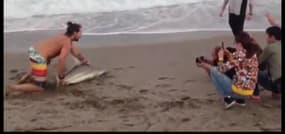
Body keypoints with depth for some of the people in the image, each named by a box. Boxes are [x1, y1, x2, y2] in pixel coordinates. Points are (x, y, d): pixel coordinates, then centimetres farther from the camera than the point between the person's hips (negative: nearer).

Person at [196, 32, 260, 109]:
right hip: (249, 91, 8)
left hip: (239, 89, -8)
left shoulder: (239, 54, -16)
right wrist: (229, 55, 13)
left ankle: (228, 98, 2)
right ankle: (240, 99, 16)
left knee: (214, 71, 2)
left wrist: (220, 57, 4)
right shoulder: (253, 54, 7)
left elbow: (222, 69, -12)